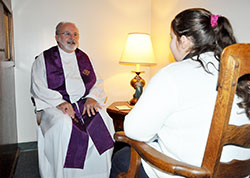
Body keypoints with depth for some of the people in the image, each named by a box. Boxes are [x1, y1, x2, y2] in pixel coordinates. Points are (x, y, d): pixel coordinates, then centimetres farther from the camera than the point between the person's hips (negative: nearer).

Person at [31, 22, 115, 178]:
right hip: (56, 105, -2)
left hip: (84, 103, 3)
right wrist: (59, 102, -17)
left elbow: (97, 83, 15)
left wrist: (92, 97, -7)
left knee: (104, 120, -25)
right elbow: (38, 88, -1)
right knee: (64, 125, -35)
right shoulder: (44, 59, 8)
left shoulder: (84, 58, 19)